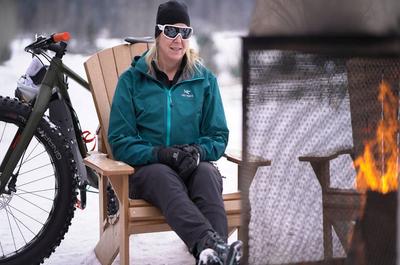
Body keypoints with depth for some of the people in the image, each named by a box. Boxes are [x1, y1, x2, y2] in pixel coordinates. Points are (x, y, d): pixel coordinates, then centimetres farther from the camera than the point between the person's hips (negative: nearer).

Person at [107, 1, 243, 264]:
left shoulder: (204, 79, 12)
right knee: (165, 178, -37)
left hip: (195, 165, 2)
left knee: (207, 174, -34)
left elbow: (218, 135, 13)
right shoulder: (132, 79, 7)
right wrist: (161, 154, -16)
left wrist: (198, 151, -11)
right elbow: (120, 141, 3)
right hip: (147, 166, -2)